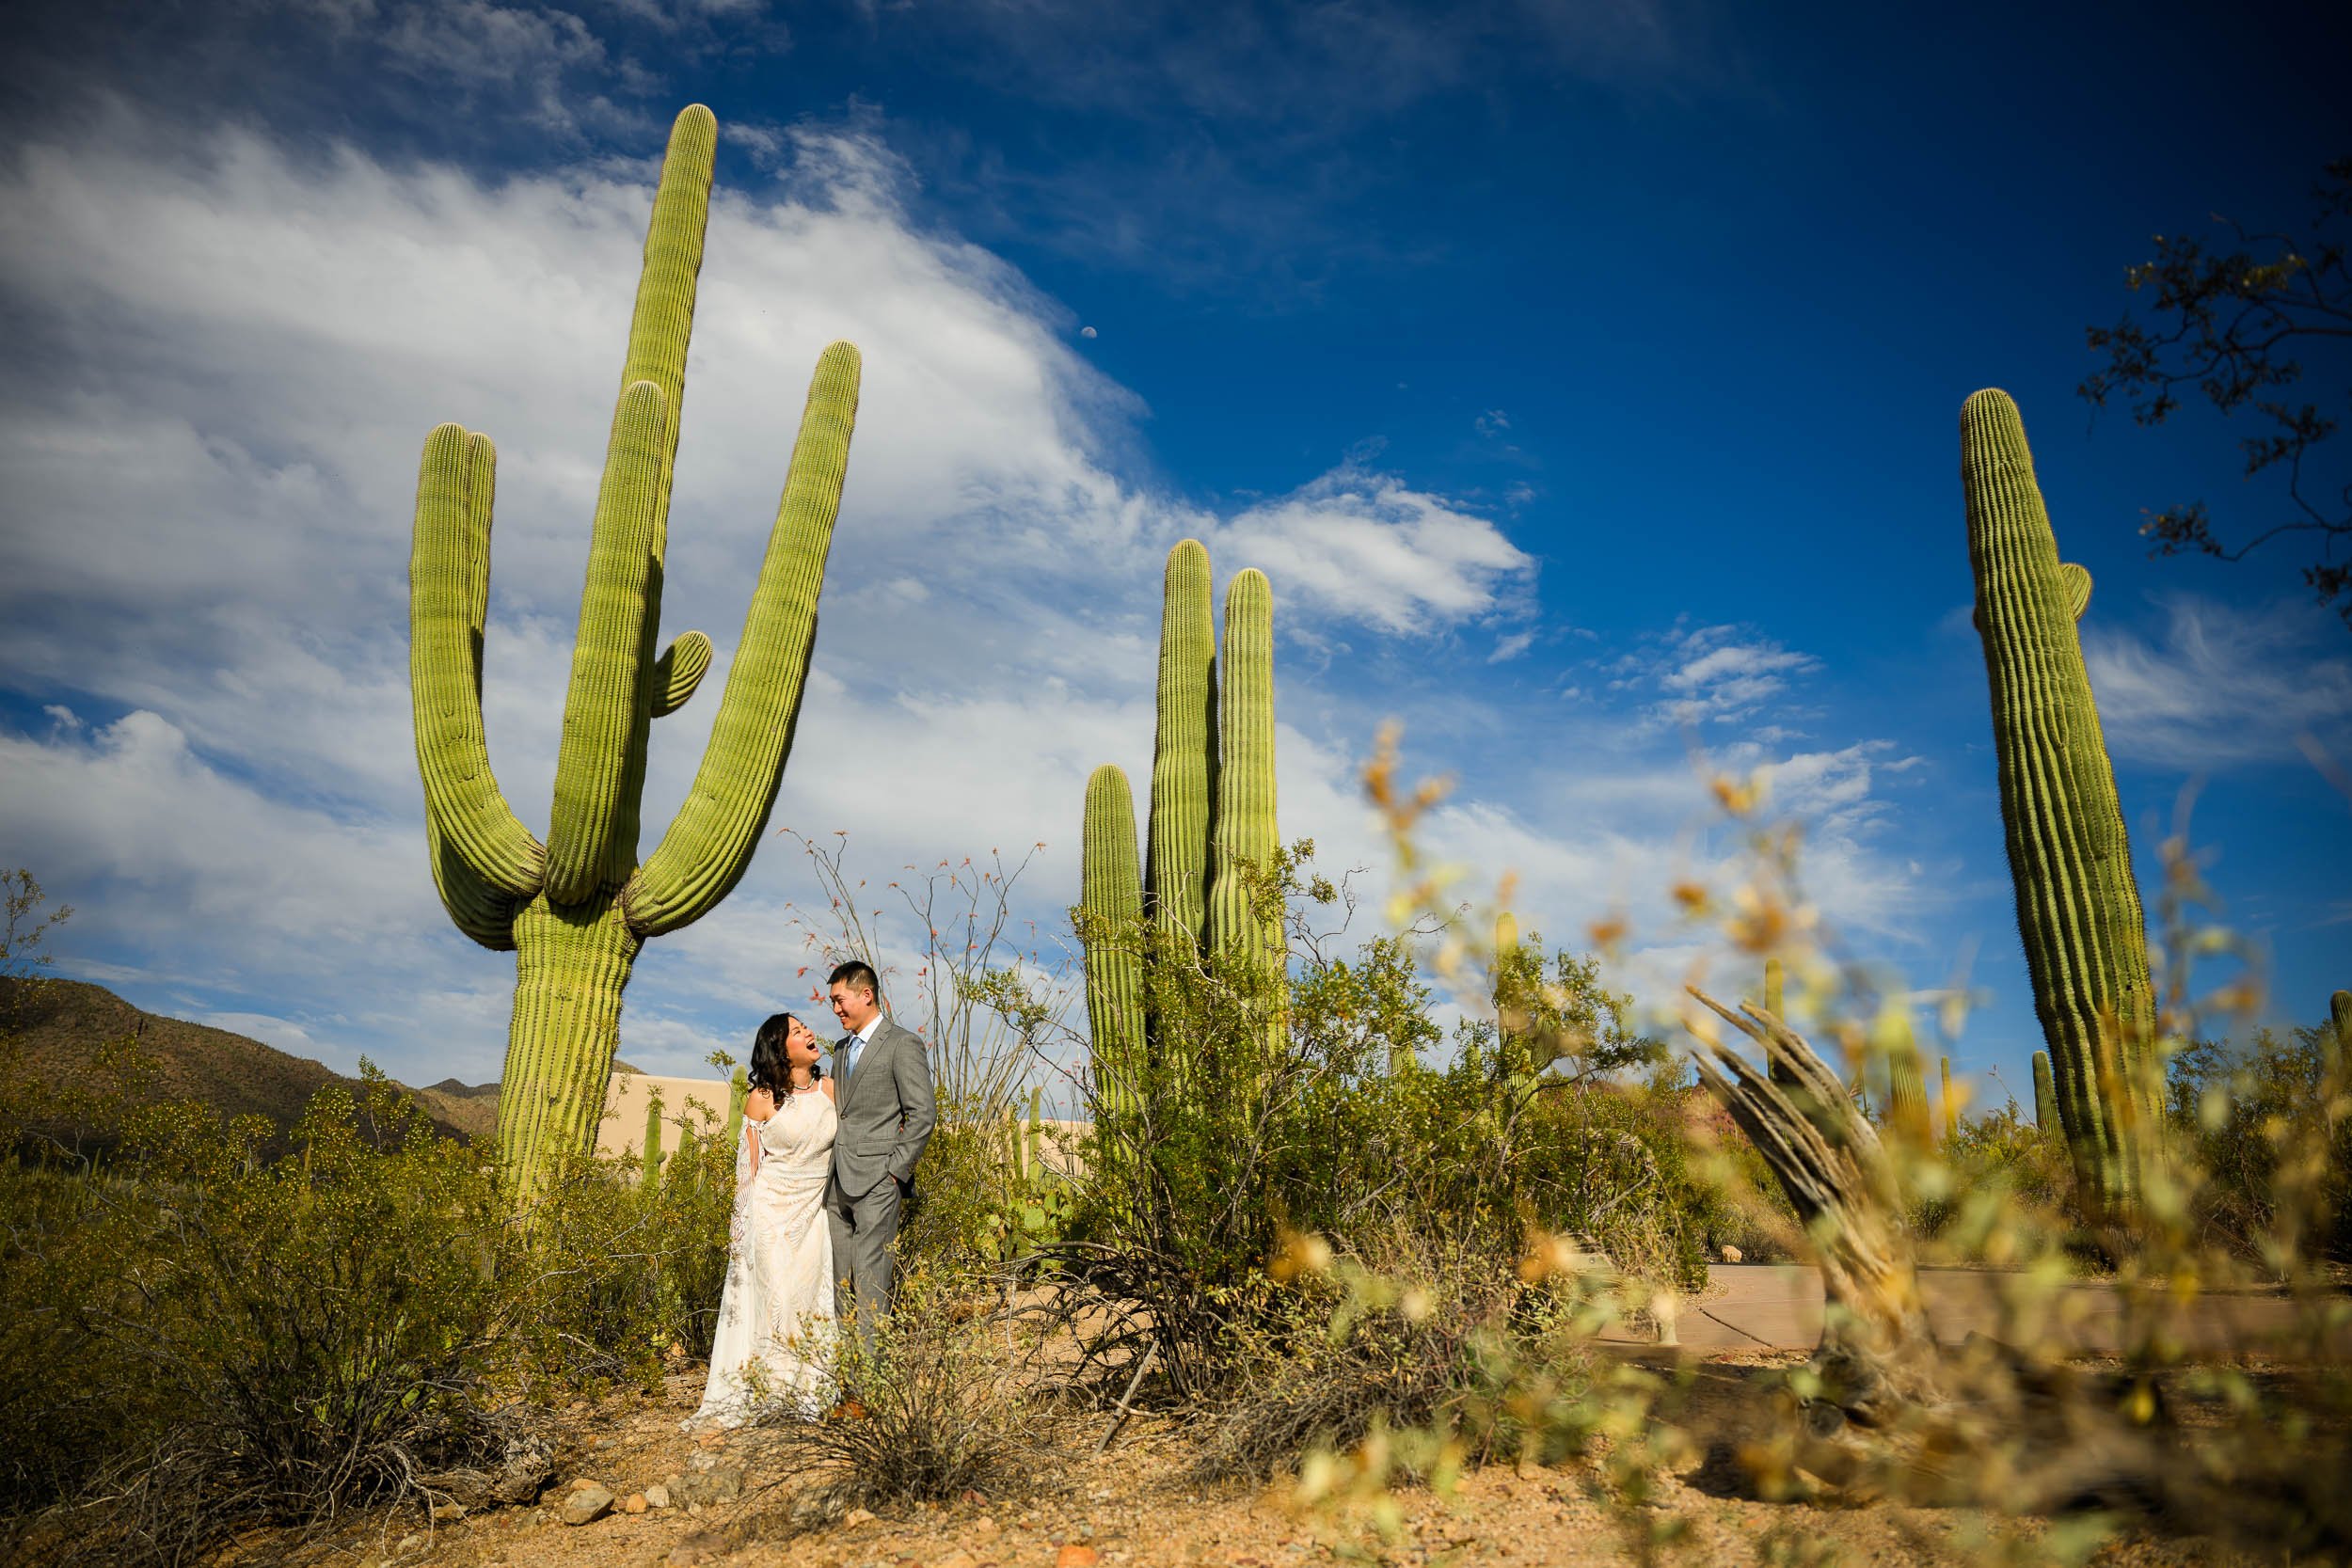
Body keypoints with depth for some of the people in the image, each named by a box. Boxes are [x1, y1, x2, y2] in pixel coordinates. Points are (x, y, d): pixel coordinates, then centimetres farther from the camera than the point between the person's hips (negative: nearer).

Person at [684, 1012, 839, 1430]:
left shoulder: (830, 1089, 2)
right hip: (771, 1210, -3)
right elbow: (748, 1165, -2)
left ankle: (807, 1394, 14)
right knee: (770, 1298, -4)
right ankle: (749, 1395, 4)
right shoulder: (762, 1100, -7)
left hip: (815, 1211, 3)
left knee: (811, 1299, 4)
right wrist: (741, 1222, -1)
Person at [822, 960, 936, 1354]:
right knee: (840, 1279, 9)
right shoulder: (842, 1048, 18)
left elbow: (923, 1114, -10)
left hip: (876, 1182, -7)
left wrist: (895, 1170, -12)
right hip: (838, 1184, 7)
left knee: (871, 1281, -6)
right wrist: (829, 1172, 13)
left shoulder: (903, 1044, -6)